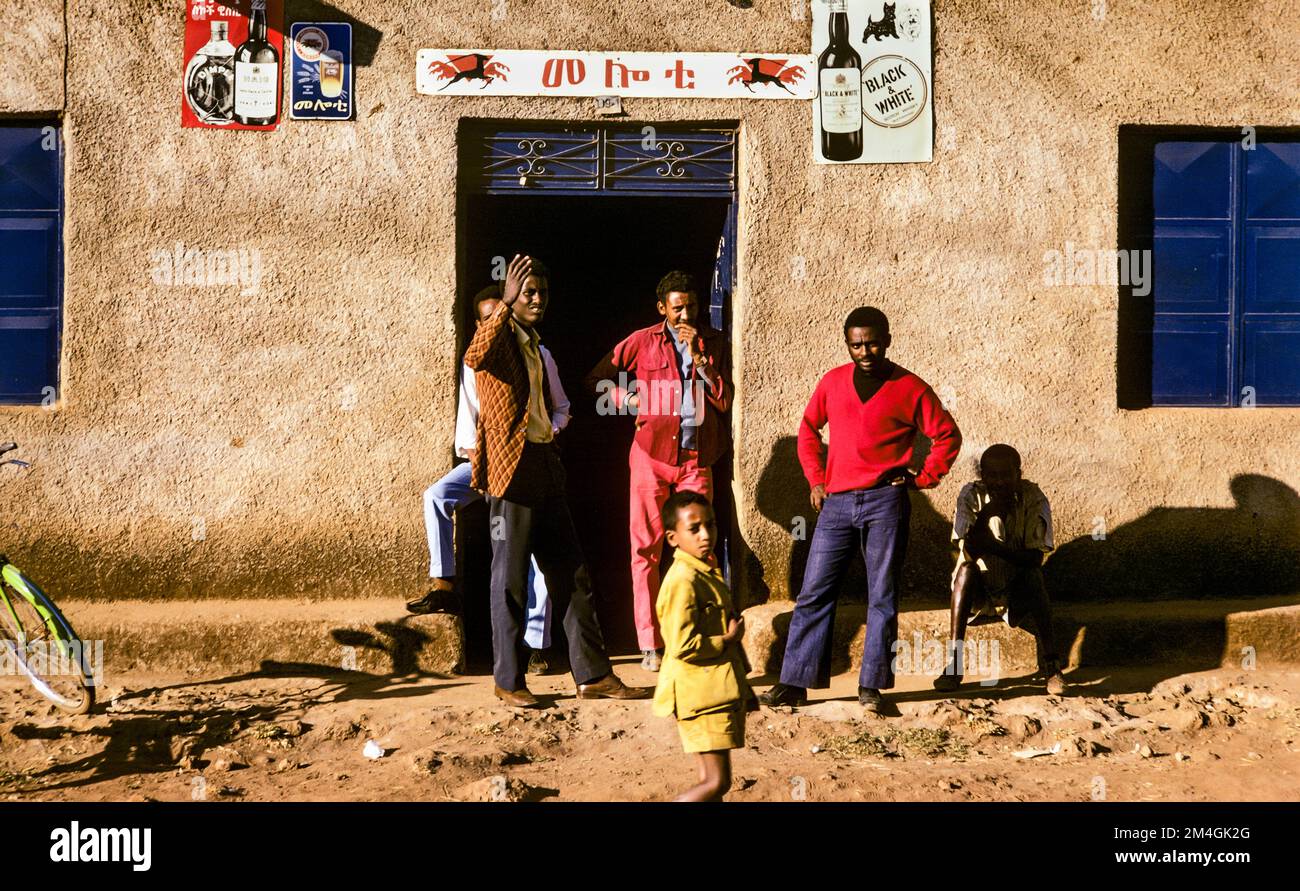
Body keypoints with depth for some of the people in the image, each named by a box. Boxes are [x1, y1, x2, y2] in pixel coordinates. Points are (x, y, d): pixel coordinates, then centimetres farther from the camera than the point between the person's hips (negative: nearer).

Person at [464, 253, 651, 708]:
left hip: (545, 467, 8)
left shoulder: (533, 344, 20)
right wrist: (505, 305, -36)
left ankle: (593, 675, 13)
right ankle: (508, 682, 6)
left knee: (572, 575, 8)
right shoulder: (497, 335, -5)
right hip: (511, 467, -8)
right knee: (510, 579, -2)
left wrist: (551, 433, 15)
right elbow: (474, 358, -31)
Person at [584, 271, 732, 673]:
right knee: (646, 549, -2)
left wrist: (698, 357, -9)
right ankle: (651, 646, 2)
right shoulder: (642, 341, 4)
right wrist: (630, 400, -4)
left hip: (696, 459, 1)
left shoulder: (714, 343, 9)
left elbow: (724, 401, -1)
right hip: (652, 454, -1)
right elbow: (596, 380, 10)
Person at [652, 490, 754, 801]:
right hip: (701, 693, -10)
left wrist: (742, 688, 24)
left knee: (711, 779, 12)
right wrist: (727, 640, -14)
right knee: (717, 781, -9)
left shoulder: (708, 572, 14)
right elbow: (682, 646, -24)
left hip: (720, 691, 10)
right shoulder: (682, 580, -18)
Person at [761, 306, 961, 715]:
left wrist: (923, 479, -1)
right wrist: (815, 479, 12)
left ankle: (871, 686, 9)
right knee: (813, 593, 1)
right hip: (836, 502, 3)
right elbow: (808, 428, 21)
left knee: (882, 597, 2)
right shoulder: (833, 382, 9)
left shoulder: (910, 388, -1)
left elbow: (947, 435, 6)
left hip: (884, 502, -3)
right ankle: (794, 684, 6)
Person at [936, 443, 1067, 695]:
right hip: (979, 590, 0)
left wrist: (993, 547, -31)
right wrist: (986, 515, -37)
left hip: (1018, 592, 0)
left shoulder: (1033, 498, -10)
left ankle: (1050, 665, -31)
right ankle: (954, 663, -34)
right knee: (967, 570, -32)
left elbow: (1035, 558, -19)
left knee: (1033, 574, -32)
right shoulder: (971, 495, -11)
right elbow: (968, 554, -23)